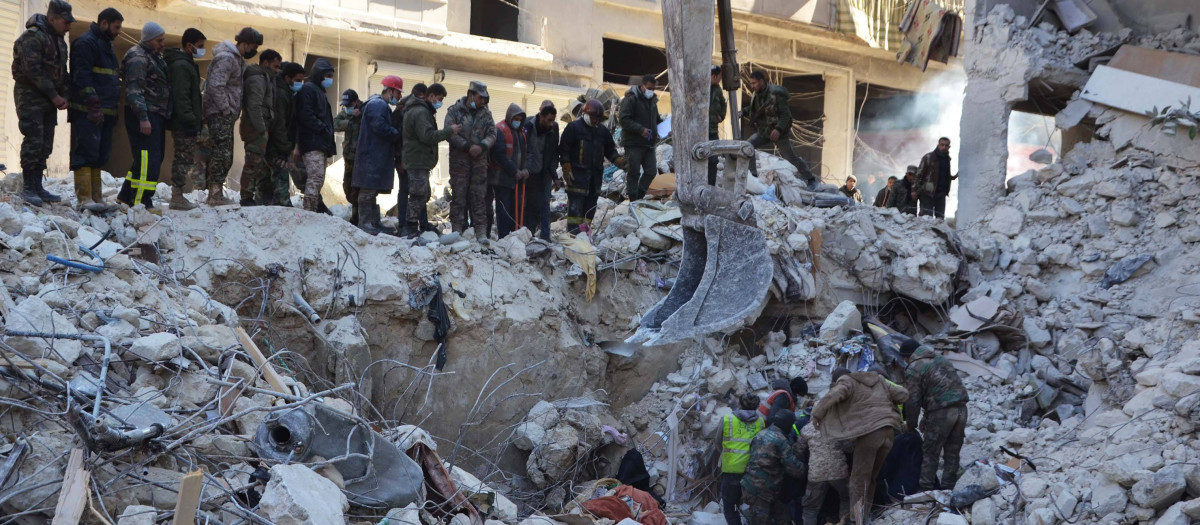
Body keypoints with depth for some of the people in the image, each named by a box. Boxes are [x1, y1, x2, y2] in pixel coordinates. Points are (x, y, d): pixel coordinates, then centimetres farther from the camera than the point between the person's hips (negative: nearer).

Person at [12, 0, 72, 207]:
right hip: (30, 96, -8)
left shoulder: (59, 40, 15)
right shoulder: (32, 37, -13)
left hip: (50, 99, 8)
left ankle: (37, 186, 13)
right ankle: (28, 188, -5)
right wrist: (54, 96, -17)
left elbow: (62, 71, 18)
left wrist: (64, 95, 2)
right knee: (34, 141, -11)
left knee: (45, 145, 7)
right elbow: (33, 71, -20)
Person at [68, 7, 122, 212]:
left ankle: (96, 197, 11)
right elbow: (82, 76, -17)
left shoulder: (106, 45, 24)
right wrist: (93, 104, -23)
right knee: (86, 153, -12)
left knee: (100, 156, 8)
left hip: (105, 112, 10)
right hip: (88, 112, -10)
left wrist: (113, 110, 23)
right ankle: (84, 198, -14)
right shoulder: (86, 42, -7)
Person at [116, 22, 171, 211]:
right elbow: (134, 90, -18)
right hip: (144, 116, -10)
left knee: (154, 158, 12)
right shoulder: (138, 57, -10)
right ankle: (141, 202, -15)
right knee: (148, 158, -15)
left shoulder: (156, 57, 21)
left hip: (156, 115, 10)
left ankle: (126, 196, 21)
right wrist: (143, 117, -25)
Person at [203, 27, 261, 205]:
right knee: (222, 155, -11)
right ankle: (216, 195, -11)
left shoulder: (238, 60, 19)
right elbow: (216, 86, -22)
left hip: (225, 116, 10)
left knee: (221, 155, 11)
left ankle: (214, 194, 15)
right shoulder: (226, 58, -14)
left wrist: (230, 111, 14)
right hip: (219, 115, -10)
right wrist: (226, 110, -19)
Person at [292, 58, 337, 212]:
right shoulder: (308, 89, -3)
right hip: (312, 143, -10)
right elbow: (305, 116, -16)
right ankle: (309, 212, -22)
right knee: (316, 178, -18)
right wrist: (323, 129, -14)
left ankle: (313, 212, 7)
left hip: (322, 144, 10)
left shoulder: (320, 92, 27)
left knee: (317, 180, 7)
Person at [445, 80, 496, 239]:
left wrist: (482, 146, -15)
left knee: (479, 196, 1)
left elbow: (492, 134, 5)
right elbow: (450, 133, -10)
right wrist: (468, 147, -17)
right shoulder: (455, 111, -1)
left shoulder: (486, 113, 11)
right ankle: (458, 230, 6)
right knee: (459, 196, 0)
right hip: (459, 160, -3)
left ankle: (481, 232, 2)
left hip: (480, 161, 3)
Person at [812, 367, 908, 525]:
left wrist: (817, 413, -5)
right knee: (871, 478, 18)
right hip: (888, 430, 6)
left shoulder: (847, 381, 8)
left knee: (859, 479, -2)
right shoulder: (878, 381, 26)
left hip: (869, 431, -6)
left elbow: (835, 394, -13)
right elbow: (903, 395, 24)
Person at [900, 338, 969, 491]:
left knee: (930, 453, 5)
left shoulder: (913, 369, -3)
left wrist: (911, 425, 10)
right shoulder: (941, 359, 21)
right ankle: (948, 488, 18)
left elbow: (912, 400, -6)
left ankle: (926, 489, 8)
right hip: (961, 408, 7)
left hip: (941, 413, -7)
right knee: (952, 453, 14)